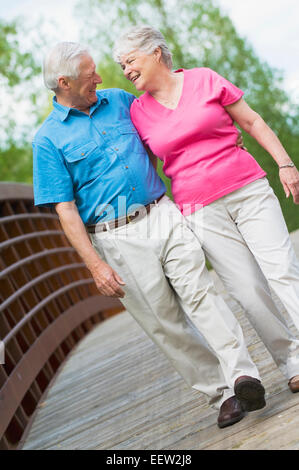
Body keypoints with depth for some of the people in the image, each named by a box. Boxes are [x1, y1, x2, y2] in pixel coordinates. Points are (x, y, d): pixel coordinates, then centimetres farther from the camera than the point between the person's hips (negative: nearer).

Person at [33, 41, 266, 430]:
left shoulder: (120, 101, 11)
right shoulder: (48, 140, -3)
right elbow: (66, 210, -6)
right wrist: (96, 266, -13)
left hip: (163, 216, 3)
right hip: (117, 240, -3)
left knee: (199, 292, -15)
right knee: (166, 324, 1)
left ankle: (242, 375, -22)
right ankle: (222, 394, 9)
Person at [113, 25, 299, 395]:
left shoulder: (205, 80, 3)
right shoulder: (138, 112, 6)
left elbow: (251, 121, 7)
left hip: (248, 190, 0)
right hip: (201, 212, 1)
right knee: (249, 291, -4)